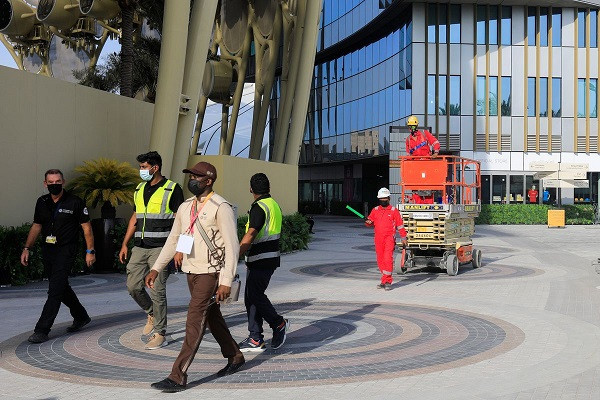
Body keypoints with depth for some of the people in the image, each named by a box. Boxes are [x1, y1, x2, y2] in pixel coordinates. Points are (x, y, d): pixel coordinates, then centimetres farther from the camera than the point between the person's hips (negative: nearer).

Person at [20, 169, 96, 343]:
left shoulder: (75, 202, -7)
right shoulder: (42, 202, 8)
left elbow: (86, 227, -4)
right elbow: (36, 226, 16)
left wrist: (90, 251, -8)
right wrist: (26, 248, 10)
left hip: (66, 251, -6)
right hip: (47, 251, 6)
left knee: (55, 290, -11)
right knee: (62, 287, 16)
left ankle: (42, 330, -9)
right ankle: (81, 317, 34)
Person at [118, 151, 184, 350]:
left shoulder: (172, 189, -5)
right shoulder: (140, 189, 15)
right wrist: (124, 244, 15)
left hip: (160, 248, -6)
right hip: (139, 248, 6)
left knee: (157, 291, -5)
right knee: (133, 286, 4)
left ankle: (160, 335, 5)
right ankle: (151, 314, 30)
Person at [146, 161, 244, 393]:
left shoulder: (221, 207, -12)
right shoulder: (185, 207, 11)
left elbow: (232, 246, -15)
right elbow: (173, 240, 17)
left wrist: (226, 281, -21)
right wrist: (156, 268, 9)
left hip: (211, 272, -8)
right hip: (191, 271, 8)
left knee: (195, 320, -11)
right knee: (212, 317, 17)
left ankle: (178, 376, -9)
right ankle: (235, 357, 35)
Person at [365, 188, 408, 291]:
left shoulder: (394, 211, 2)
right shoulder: (375, 210, 12)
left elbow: (400, 225, 5)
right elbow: (370, 221, 10)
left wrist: (403, 238, 5)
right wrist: (368, 222, -15)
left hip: (389, 238, -4)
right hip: (378, 238, 4)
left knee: (388, 258, -15)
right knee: (380, 260, 7)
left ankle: (387, 281, -12)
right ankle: (386, 280, 20)